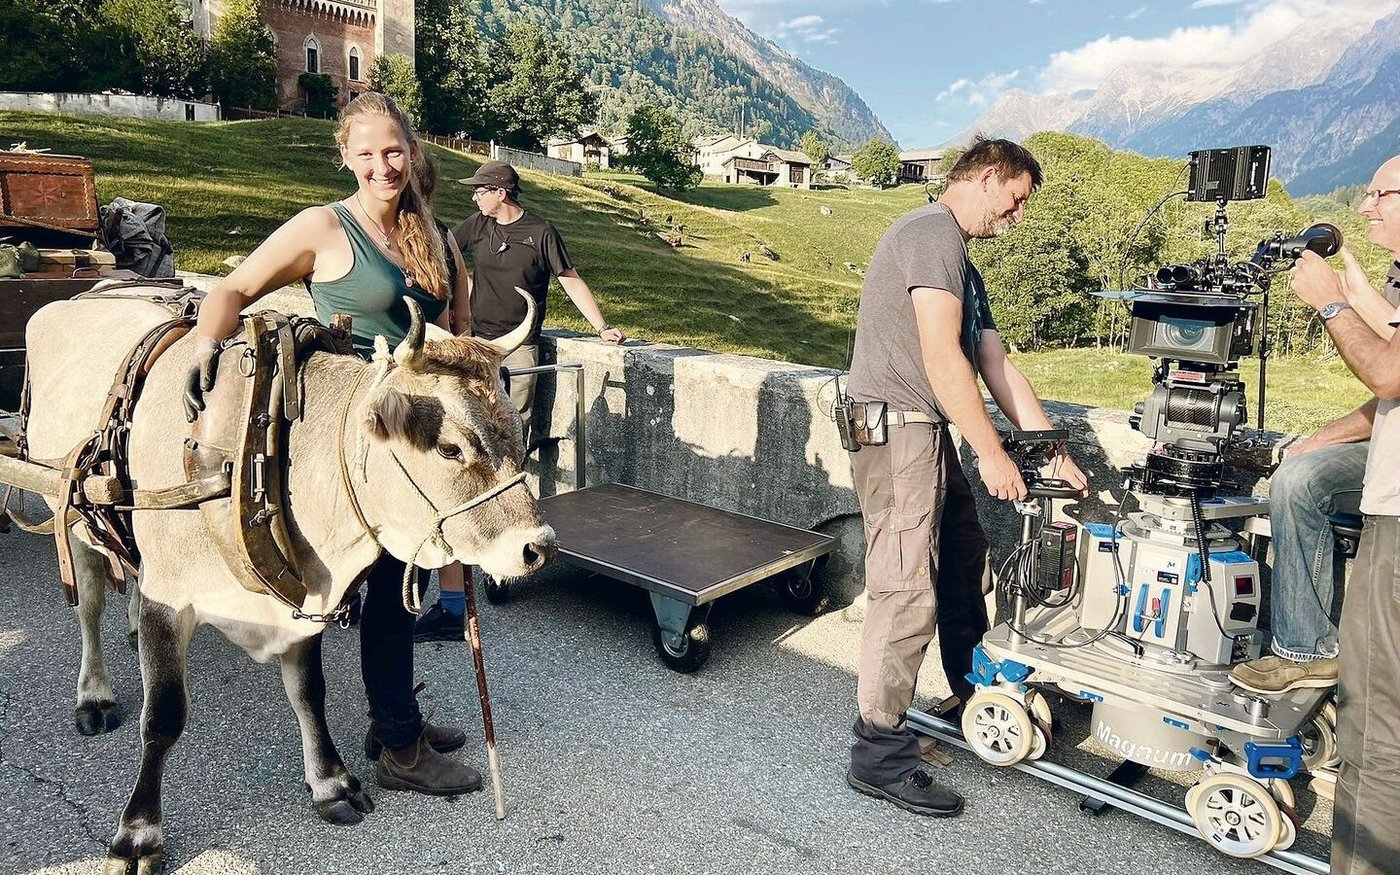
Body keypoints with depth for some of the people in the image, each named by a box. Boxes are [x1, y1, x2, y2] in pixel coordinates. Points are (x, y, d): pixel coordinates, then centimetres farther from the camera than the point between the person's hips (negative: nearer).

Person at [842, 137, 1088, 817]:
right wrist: (992, 454, -13)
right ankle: (879, 754, 0)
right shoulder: (933, 232, -10)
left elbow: (997, 365, 19)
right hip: (896, 429, -10)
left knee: (965, 566, 19)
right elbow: (942, 359, -18)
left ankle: (977, 696, 38)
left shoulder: (963, 267, 23)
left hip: (928, 433, 10)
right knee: (907, 590, -9)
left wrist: (1055, 453, 16)